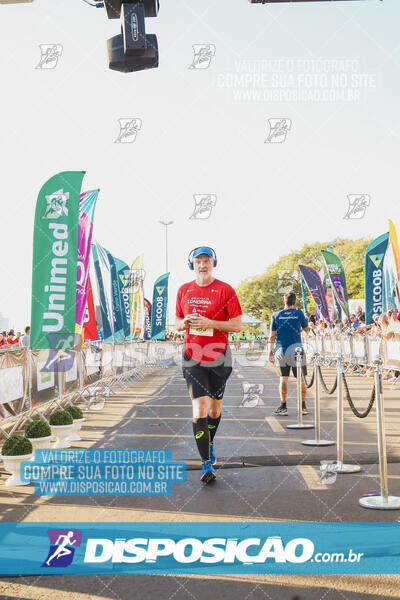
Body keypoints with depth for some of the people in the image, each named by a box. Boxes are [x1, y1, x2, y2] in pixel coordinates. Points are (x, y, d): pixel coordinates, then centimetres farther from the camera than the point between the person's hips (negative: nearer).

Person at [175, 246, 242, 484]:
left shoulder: (225, 290, -5)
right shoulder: (184, 290, 6)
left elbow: (238, 325, -8)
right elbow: (178, 321, 17)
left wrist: (209, 323, -19)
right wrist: (183, 323, -8)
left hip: (219, 357, -1)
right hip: (192, 357, 1)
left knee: (215, 407, 13)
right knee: (200, 409, -9)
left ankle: (210, 444, 40)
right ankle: (206, 464, -4)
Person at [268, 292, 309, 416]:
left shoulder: (276, 315, 2)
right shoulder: (299, 313, 0)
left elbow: (272, 335, 2)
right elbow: (306, 329, 16)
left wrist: (270, 351, 9)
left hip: (281, 351, 1)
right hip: (296, 349, -1)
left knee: (283, 378, 3)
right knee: (300, 378, 7)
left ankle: (283, 407, 0)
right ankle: (303, 406, 11)